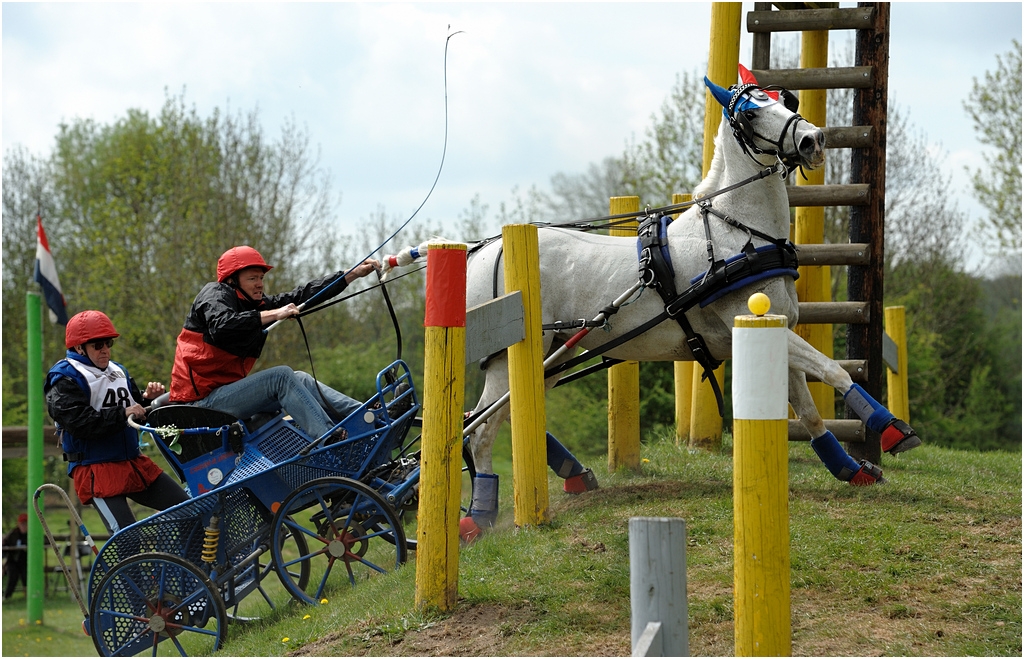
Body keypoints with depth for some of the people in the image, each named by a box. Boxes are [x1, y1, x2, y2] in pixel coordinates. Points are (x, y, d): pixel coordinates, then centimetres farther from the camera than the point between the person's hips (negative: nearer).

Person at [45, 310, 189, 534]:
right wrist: (122, 414, -27)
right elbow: (79, 422, -23)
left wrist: (148, 400, -3)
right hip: (95, 471, -8)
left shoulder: (118, 372, 14)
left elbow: (138, 414, 19)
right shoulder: (65, 380, -9)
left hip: (134, 463, 8)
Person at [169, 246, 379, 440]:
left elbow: (303, 295, 15)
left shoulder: (257, 303, 14)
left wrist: (355, 273, 13)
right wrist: (273, 315, -26)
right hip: (202, 399, -9)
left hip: (227, 389, 9)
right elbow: (221, 327, -30)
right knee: (281, 376, -19)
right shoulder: (214, 293, -8)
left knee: (300, 380, 4)